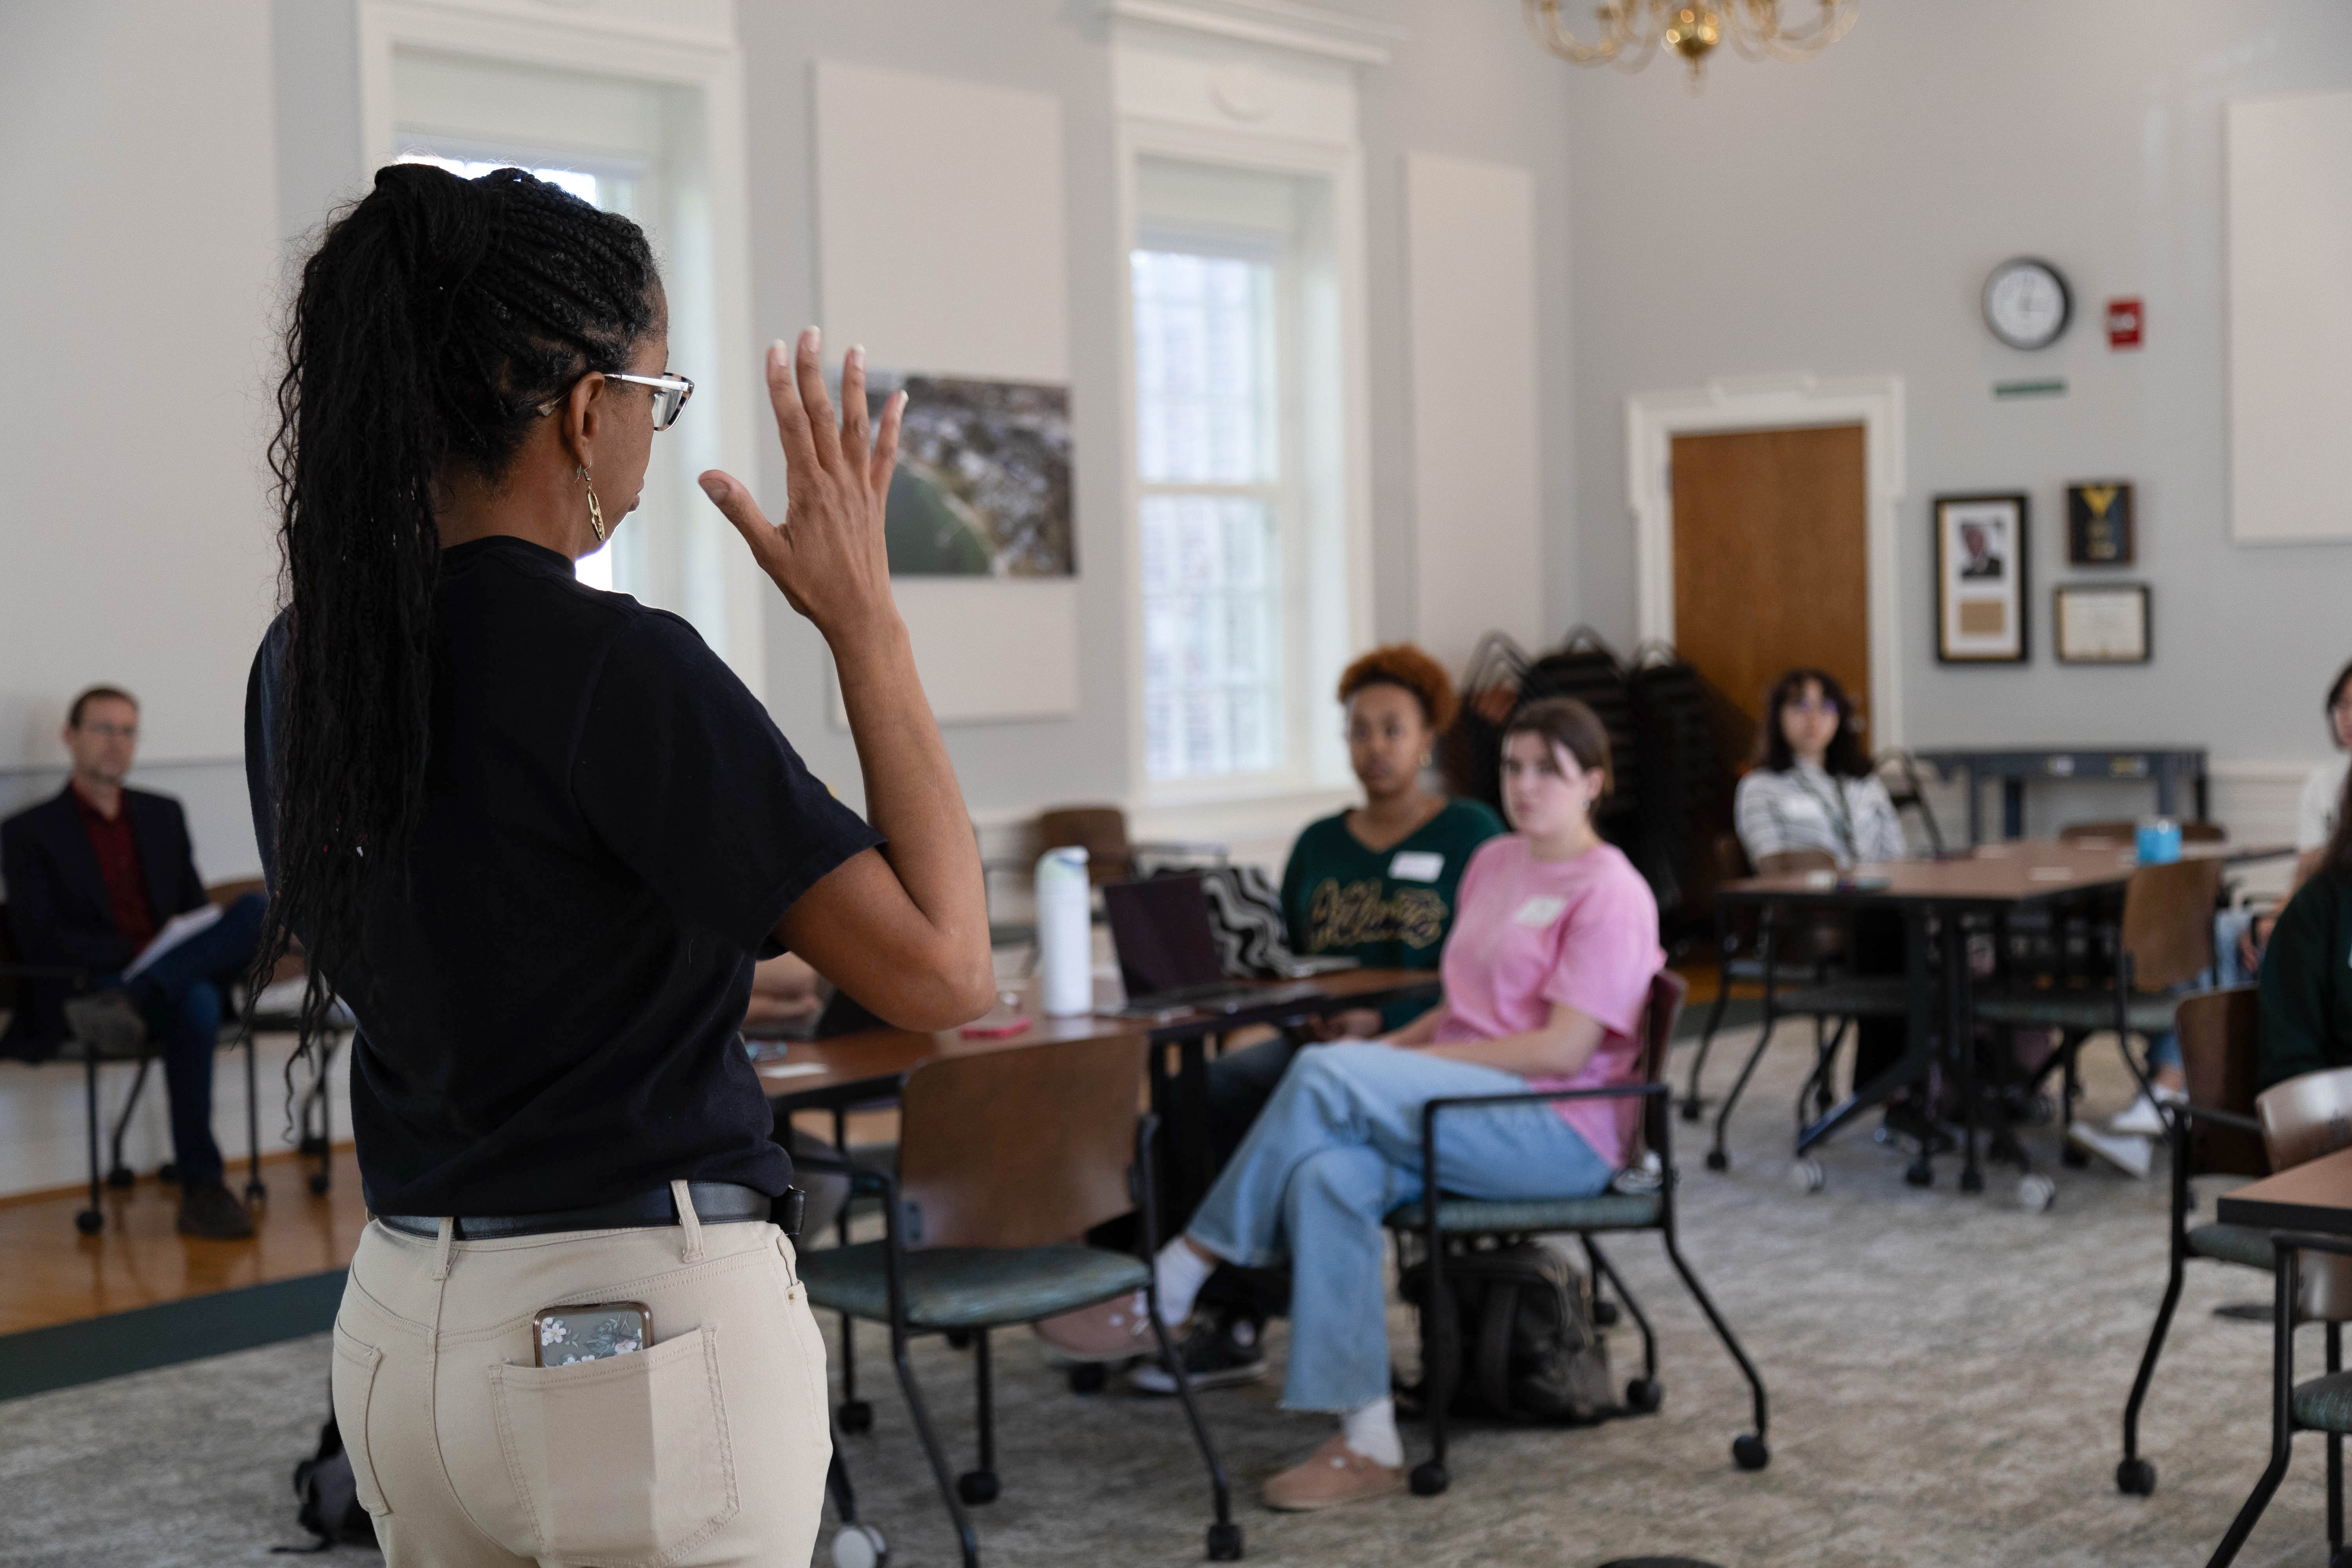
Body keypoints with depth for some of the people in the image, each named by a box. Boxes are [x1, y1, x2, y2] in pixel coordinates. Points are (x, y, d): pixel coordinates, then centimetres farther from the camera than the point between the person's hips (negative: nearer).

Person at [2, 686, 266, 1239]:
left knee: (254, 909, -28)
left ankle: (130, 1003, -46)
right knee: (195, 1006, -40)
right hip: (85, 986, -5)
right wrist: (137, 950, -18)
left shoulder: (163, 815, 23)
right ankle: (201, 1188, -43)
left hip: (178, 974, 5)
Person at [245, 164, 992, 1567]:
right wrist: (864, 615, -15)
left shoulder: (303, 661, 4)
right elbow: (941, 970, -20)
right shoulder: (619, 668, -20)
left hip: (401, 1330, 8)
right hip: (650, 1326, -8)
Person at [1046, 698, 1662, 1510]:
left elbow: (1564, 1050, -15)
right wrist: (1392, 1049, 3)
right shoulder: (1493, 863, 20)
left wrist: (1406, 1063, -14)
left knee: (1326, 1073, -28)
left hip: (1562, 1131, -7)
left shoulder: (1610, 892, -6)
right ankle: (1367, 1444, -29)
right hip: (1469, 1110, 7)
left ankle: (1176, 1281, -18)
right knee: (1327, 1174, -27)